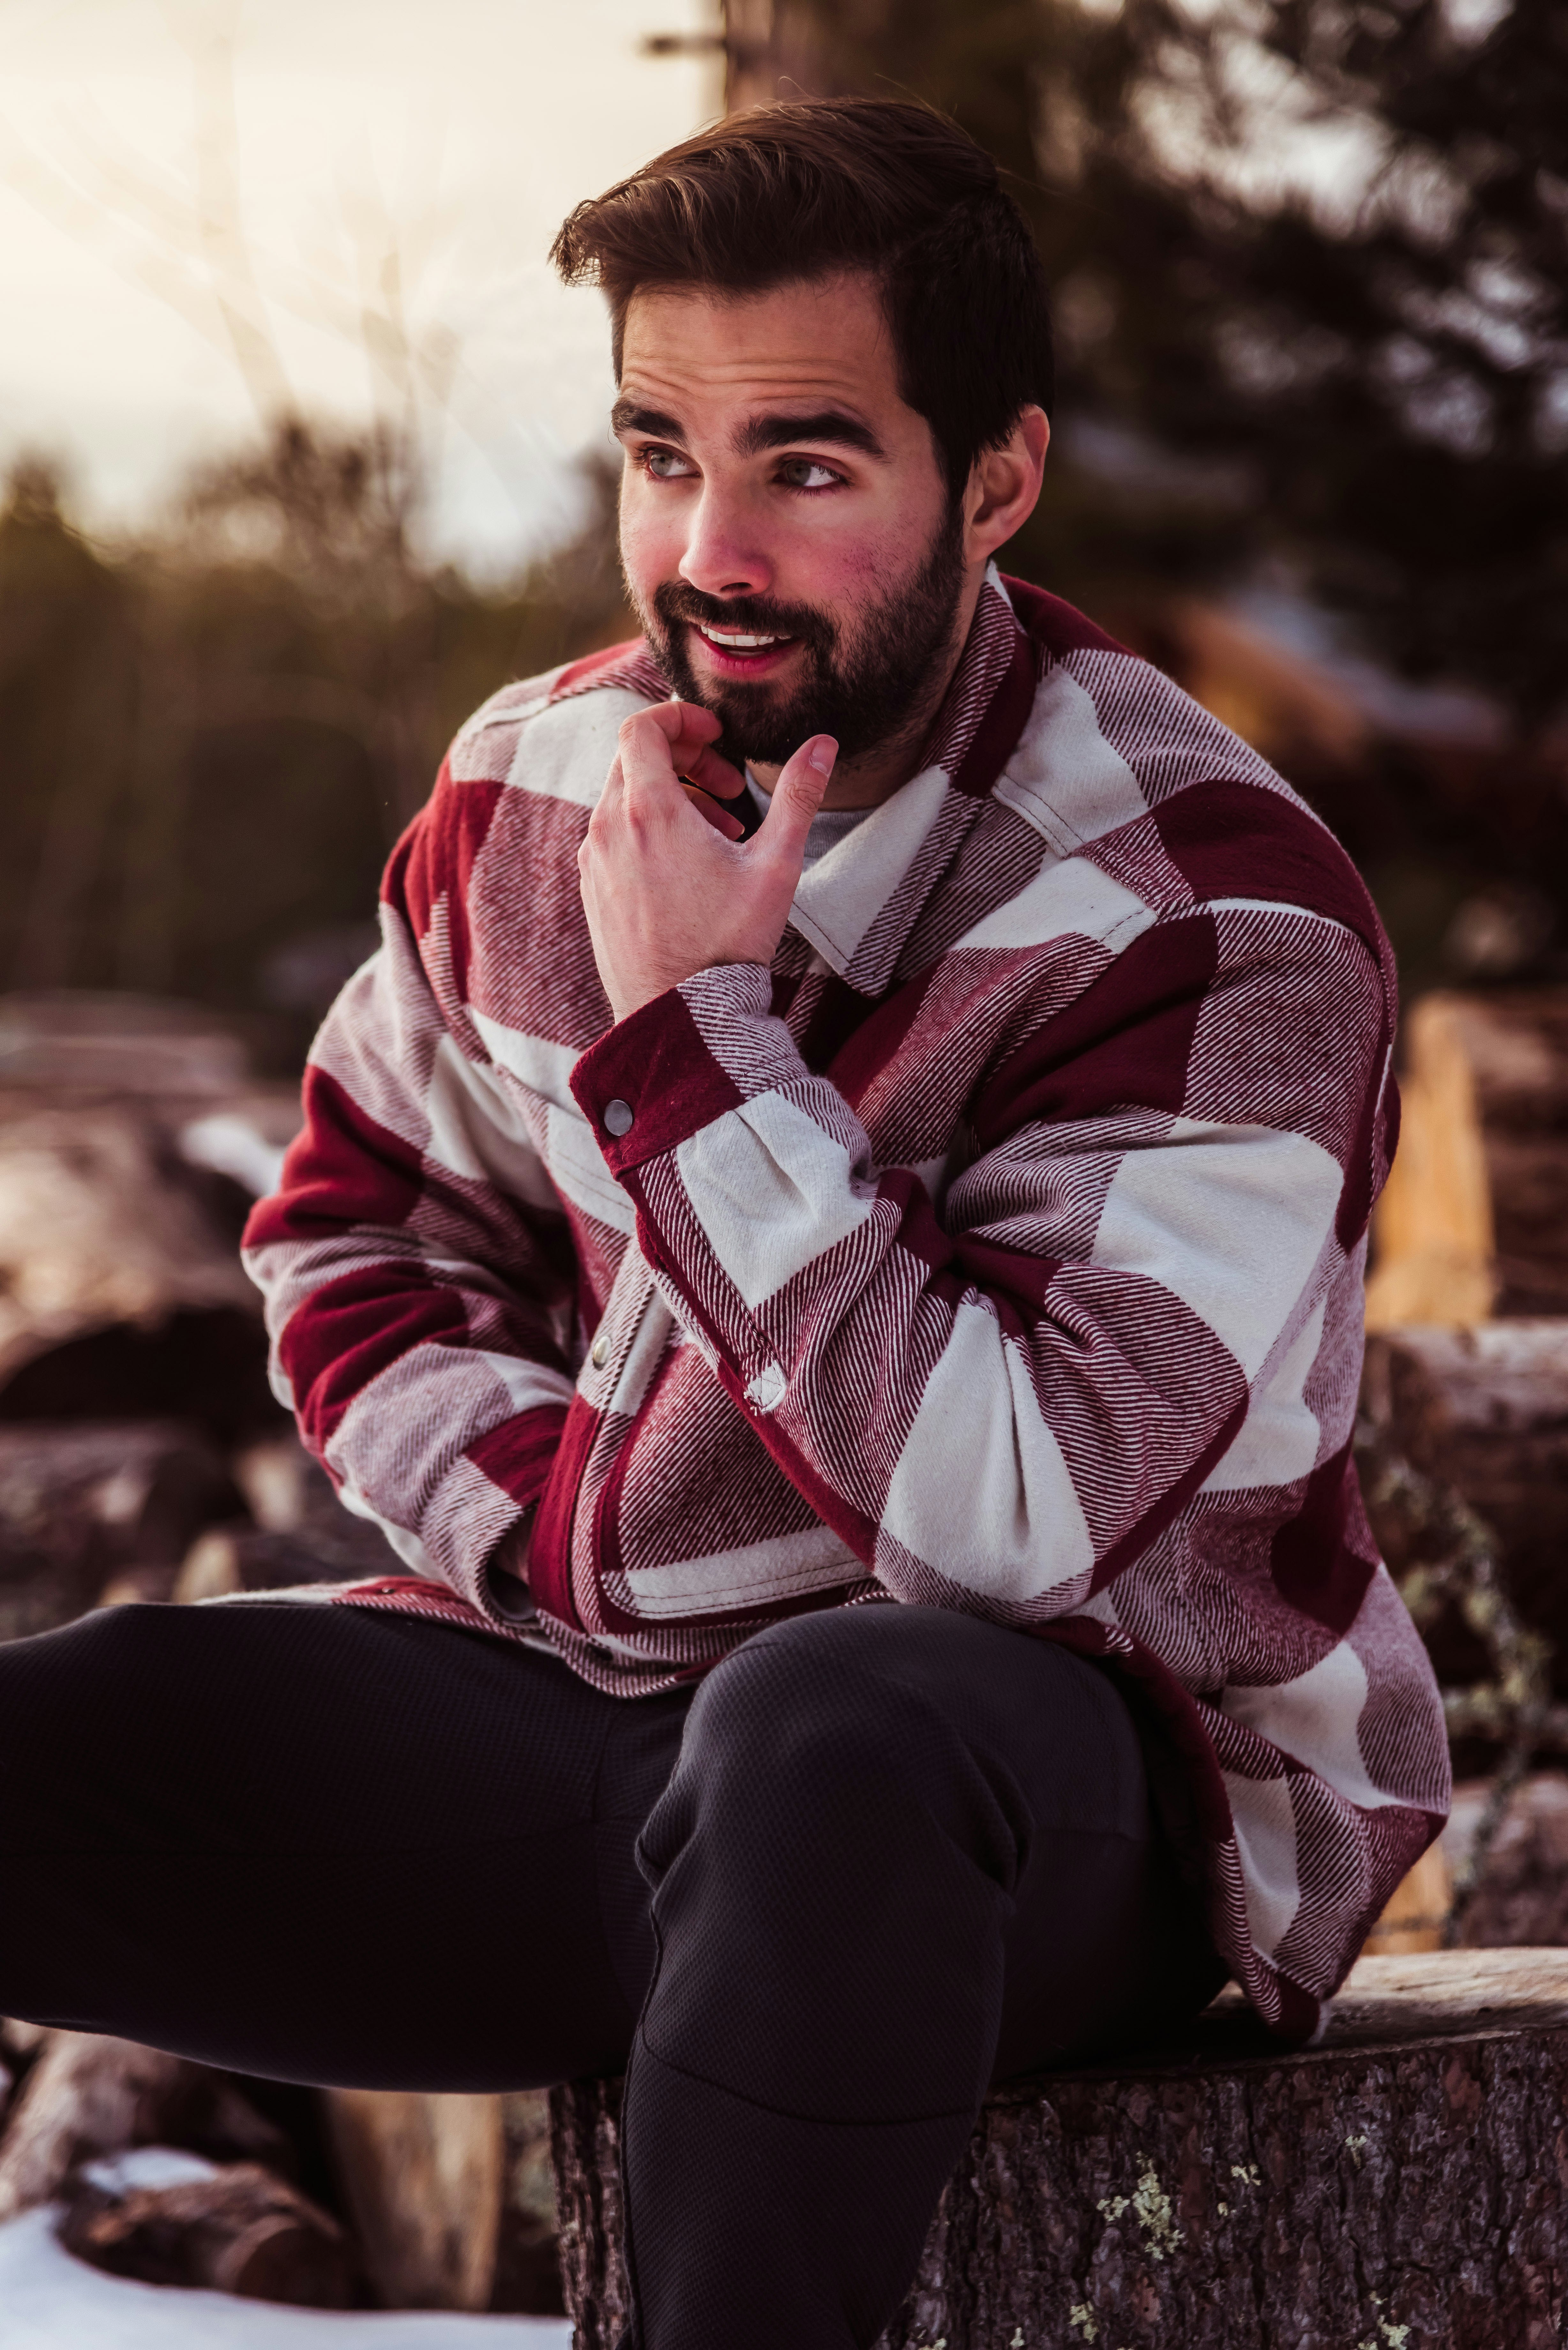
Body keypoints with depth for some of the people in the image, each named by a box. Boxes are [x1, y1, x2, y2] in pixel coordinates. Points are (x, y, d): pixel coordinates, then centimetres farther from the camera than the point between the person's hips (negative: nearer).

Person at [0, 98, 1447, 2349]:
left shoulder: (1219, 922, -15)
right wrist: (559, 1517, -2)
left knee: (820, 1733, -42)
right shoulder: (540, 778, 5)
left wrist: (684, 1032, -20)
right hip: (569, 1700, 6)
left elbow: (1010, 1516, -24)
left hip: (1058, 1772, -6)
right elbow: (358, 1235, 19)